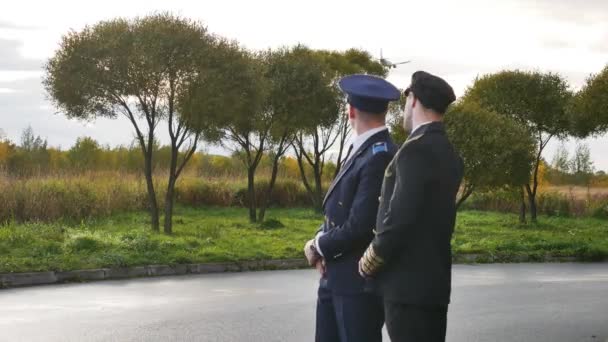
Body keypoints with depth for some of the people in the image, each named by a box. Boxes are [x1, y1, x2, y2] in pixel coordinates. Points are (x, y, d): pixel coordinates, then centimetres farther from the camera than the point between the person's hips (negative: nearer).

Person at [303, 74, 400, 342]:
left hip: (362, 281, -10)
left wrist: (320, 247, -7)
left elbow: (359, 226, -23)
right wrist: (319, 242, -3)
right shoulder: (359, 150, 13)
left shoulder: (381, 157, -19)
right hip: (336, 277, 10)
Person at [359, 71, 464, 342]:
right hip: (434, 279, 9)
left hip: (409, 283, -9)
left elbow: (399, 218, -21)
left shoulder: (416, 150, -16)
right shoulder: (449, 154, 13)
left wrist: (368, 264, -7)